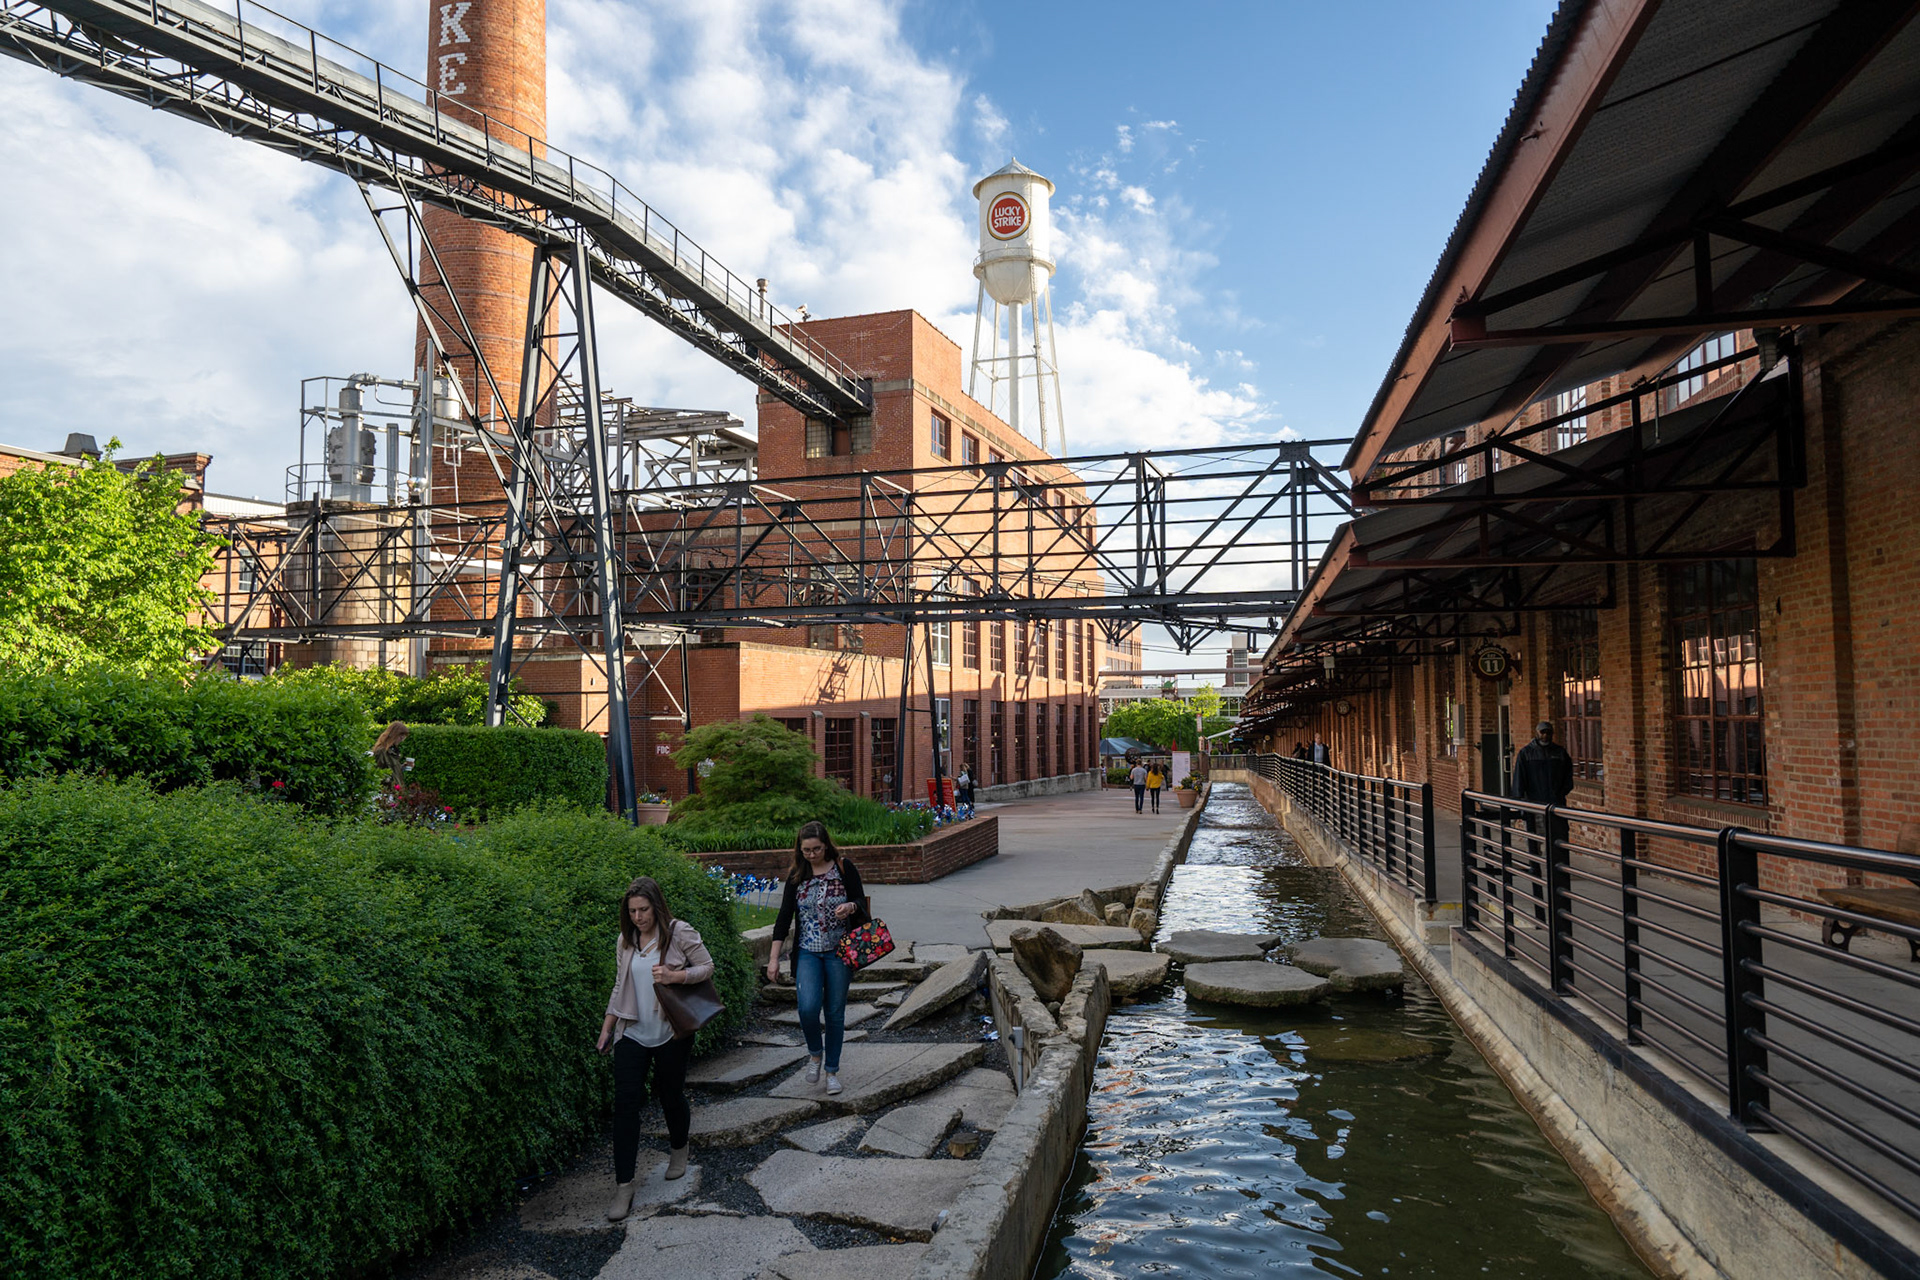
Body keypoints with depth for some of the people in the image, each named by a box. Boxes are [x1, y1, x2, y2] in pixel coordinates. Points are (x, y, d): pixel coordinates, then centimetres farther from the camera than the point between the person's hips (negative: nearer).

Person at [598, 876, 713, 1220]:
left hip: (671, 1034, -3)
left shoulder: (680, 933, -10)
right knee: (625, 1102, -3)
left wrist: (673, 976, -22)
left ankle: (678, 1151, 40)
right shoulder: (625, 941, 5)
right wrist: (608, 1024, 14)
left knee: (671, 1096, 10)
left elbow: (707, 967, -7)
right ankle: (623, 1185, 3)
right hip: (632, 1034, 3)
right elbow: (620, 986, 16)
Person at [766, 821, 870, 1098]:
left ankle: (832, 1070, 23)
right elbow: (784, 916, 4)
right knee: (808, 1007, -16)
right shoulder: (796, 874, 3)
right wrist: (774, 957, 1)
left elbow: (861, 904, 3)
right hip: (808, 953, 1)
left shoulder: (844, 868, -2)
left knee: (835, 1012, 5)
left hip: (838, 952, -1)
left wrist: (851, 907, -22)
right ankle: (815, 1052, 13)